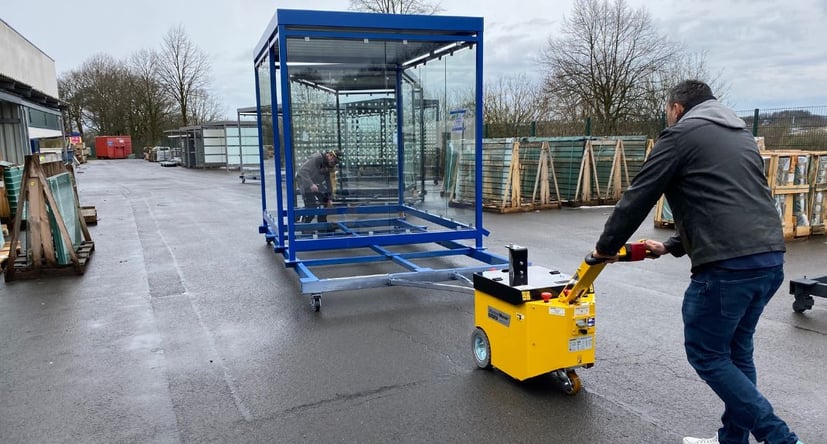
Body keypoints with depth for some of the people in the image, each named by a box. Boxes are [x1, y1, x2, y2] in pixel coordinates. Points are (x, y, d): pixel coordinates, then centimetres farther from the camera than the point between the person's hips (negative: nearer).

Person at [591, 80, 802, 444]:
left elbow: (638, 197, 0)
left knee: (706, 354, 6)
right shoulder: (742, 136, 25)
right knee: (736, 349, 20)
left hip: (727, 265, -8)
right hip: (771, 258, 9)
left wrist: (606, 246, 13)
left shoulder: (681, 133, 1)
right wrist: (673, 246, 32)